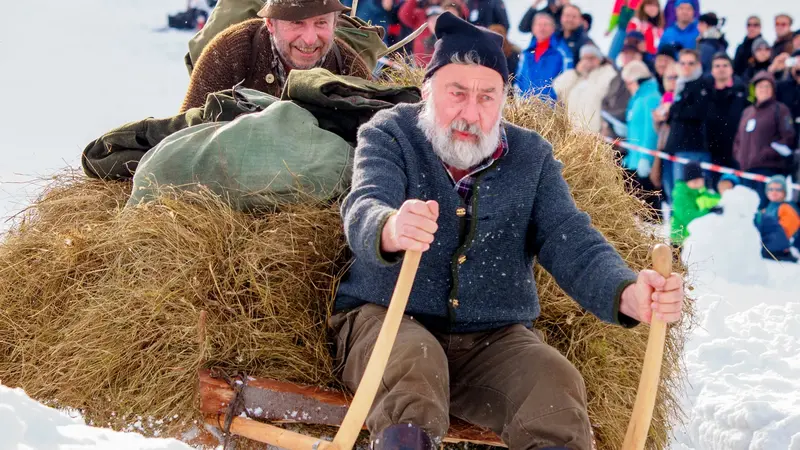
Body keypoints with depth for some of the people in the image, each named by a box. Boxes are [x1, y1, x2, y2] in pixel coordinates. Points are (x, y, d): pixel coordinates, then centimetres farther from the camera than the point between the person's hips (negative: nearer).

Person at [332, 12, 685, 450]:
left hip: (494, 339, 2)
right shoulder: (388, 135, -1)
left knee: (555, 384, -27)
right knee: (412, 363, -35)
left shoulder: (531, 156, 7)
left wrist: (627, 294, -28)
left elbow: (569, 242, -5)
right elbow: (364, 209, -20)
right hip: (387, 318, -2)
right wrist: (391, 230, -48)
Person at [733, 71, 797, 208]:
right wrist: (739, 155, 10)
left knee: (764, 207, -15)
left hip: (769, 168, -7)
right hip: (747, 168, 7)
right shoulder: (748, 112, 22)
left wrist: (768, 153, -14)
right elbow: (739, 138, 27)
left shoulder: (780, 110, 1)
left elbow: (788, 139, -7)